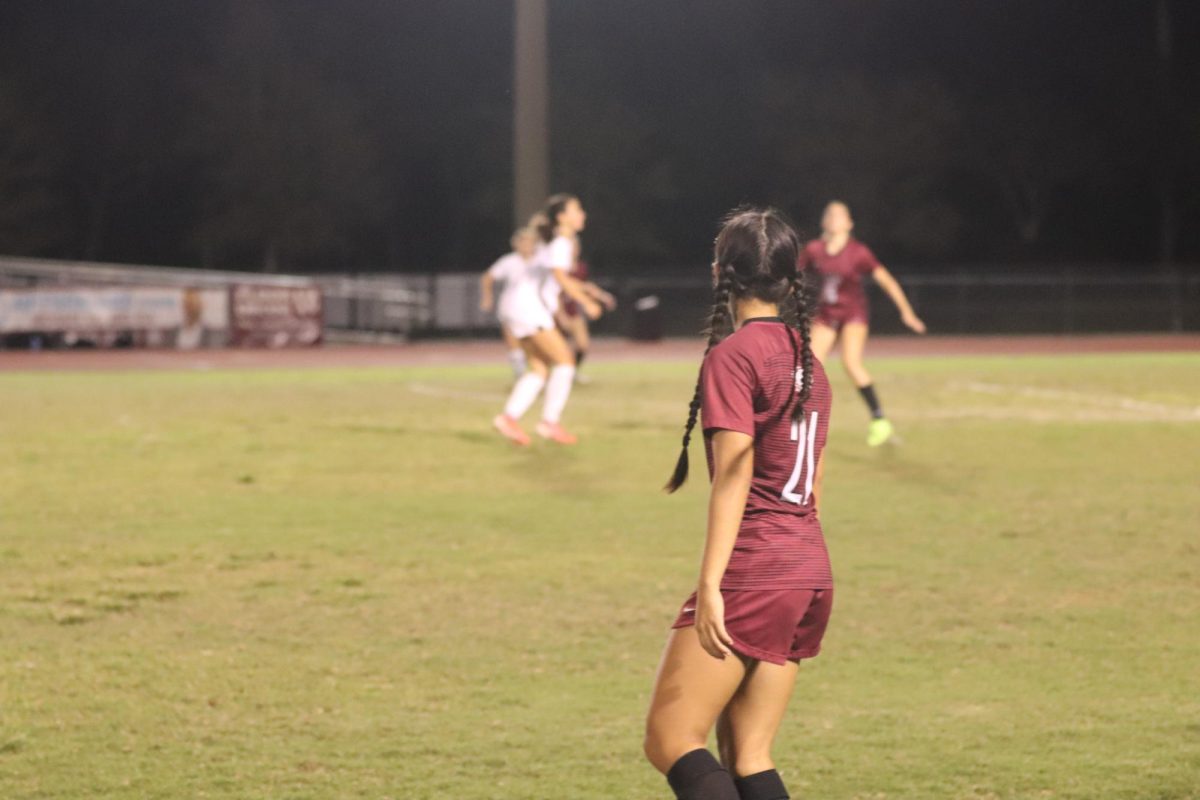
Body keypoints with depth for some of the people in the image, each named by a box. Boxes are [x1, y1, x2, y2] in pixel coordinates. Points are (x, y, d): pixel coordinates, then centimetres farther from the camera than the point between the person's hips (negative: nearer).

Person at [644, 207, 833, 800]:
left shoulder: (734, 354, -9)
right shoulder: (807, 357, 14)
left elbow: (735, 477, -16)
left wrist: (711, 584, -18)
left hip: (753, 572, -8)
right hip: (811, 572, 8)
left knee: (669, 740, -5)